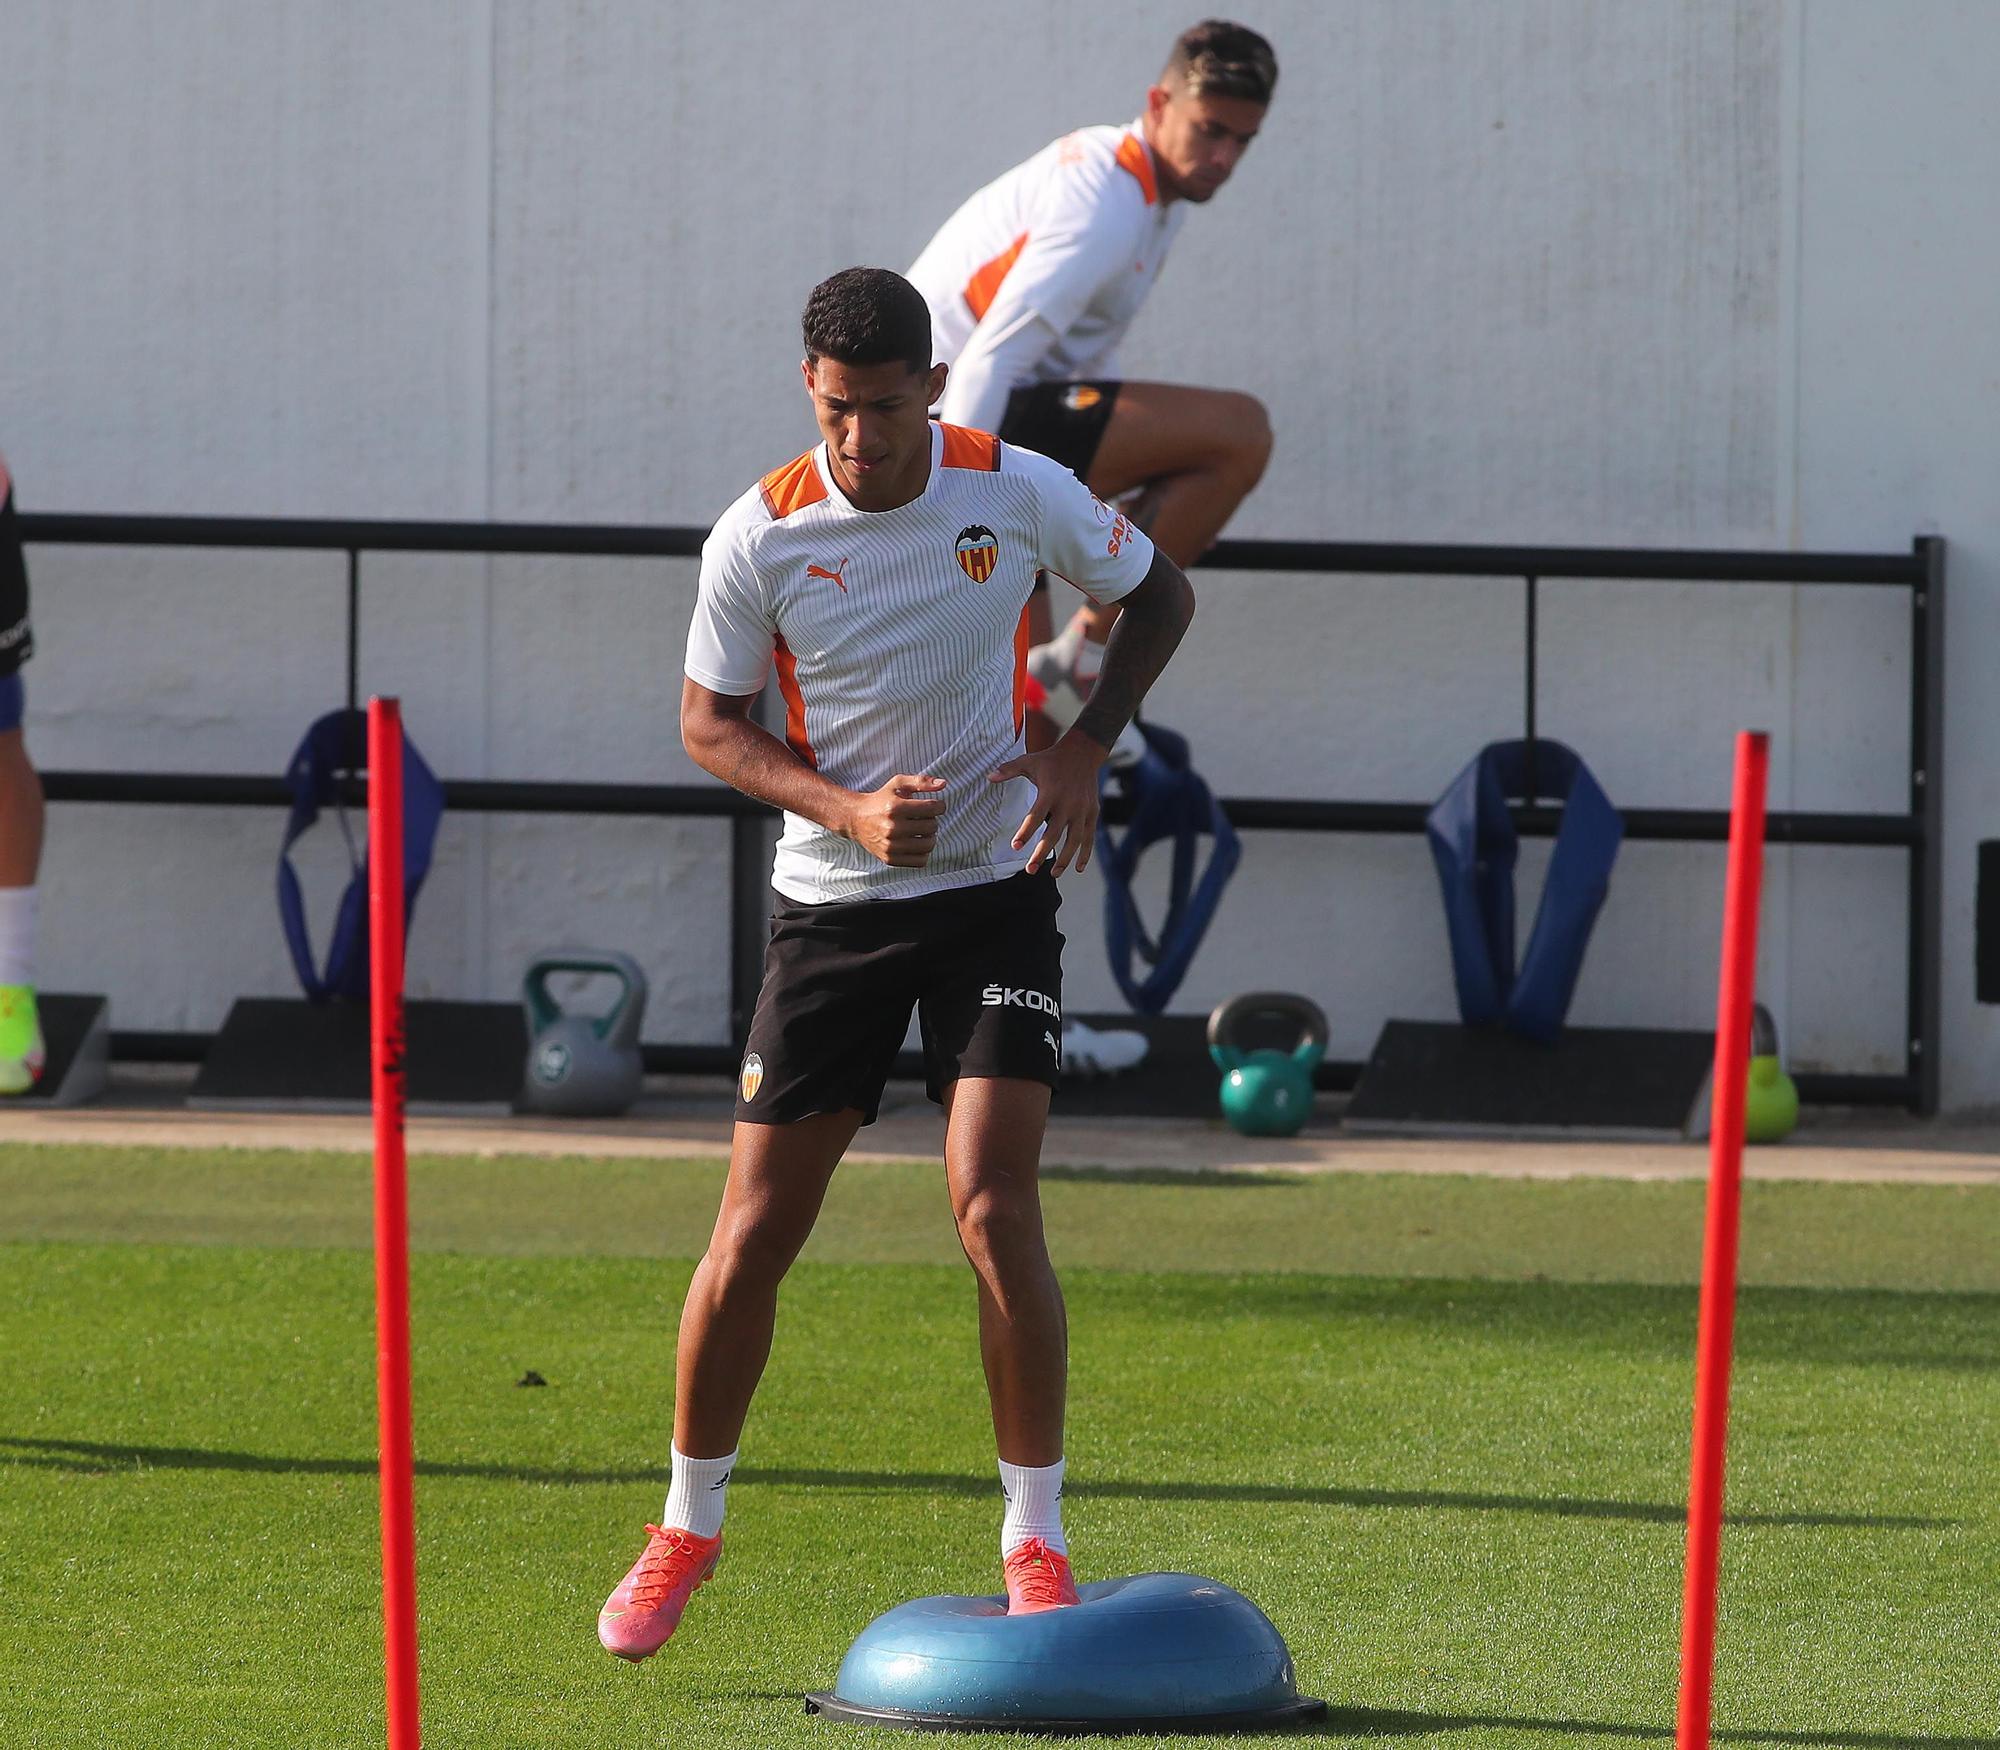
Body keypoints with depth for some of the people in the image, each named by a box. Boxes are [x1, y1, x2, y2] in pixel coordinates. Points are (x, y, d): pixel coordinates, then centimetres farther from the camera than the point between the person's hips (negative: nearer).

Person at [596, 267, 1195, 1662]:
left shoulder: (1020, 493, -9)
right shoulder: (760, 537, -10)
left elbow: (1160, 593, 9)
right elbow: (709, 721, 0)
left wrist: (1085, 748, -5)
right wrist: (848, 808, -16)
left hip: (996, 886, -1)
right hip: (833, 907, 1)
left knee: (996, 1203, -15)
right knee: (756, 1231, 0)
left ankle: (1036, 1543, -6)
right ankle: (690, 1525, 20)